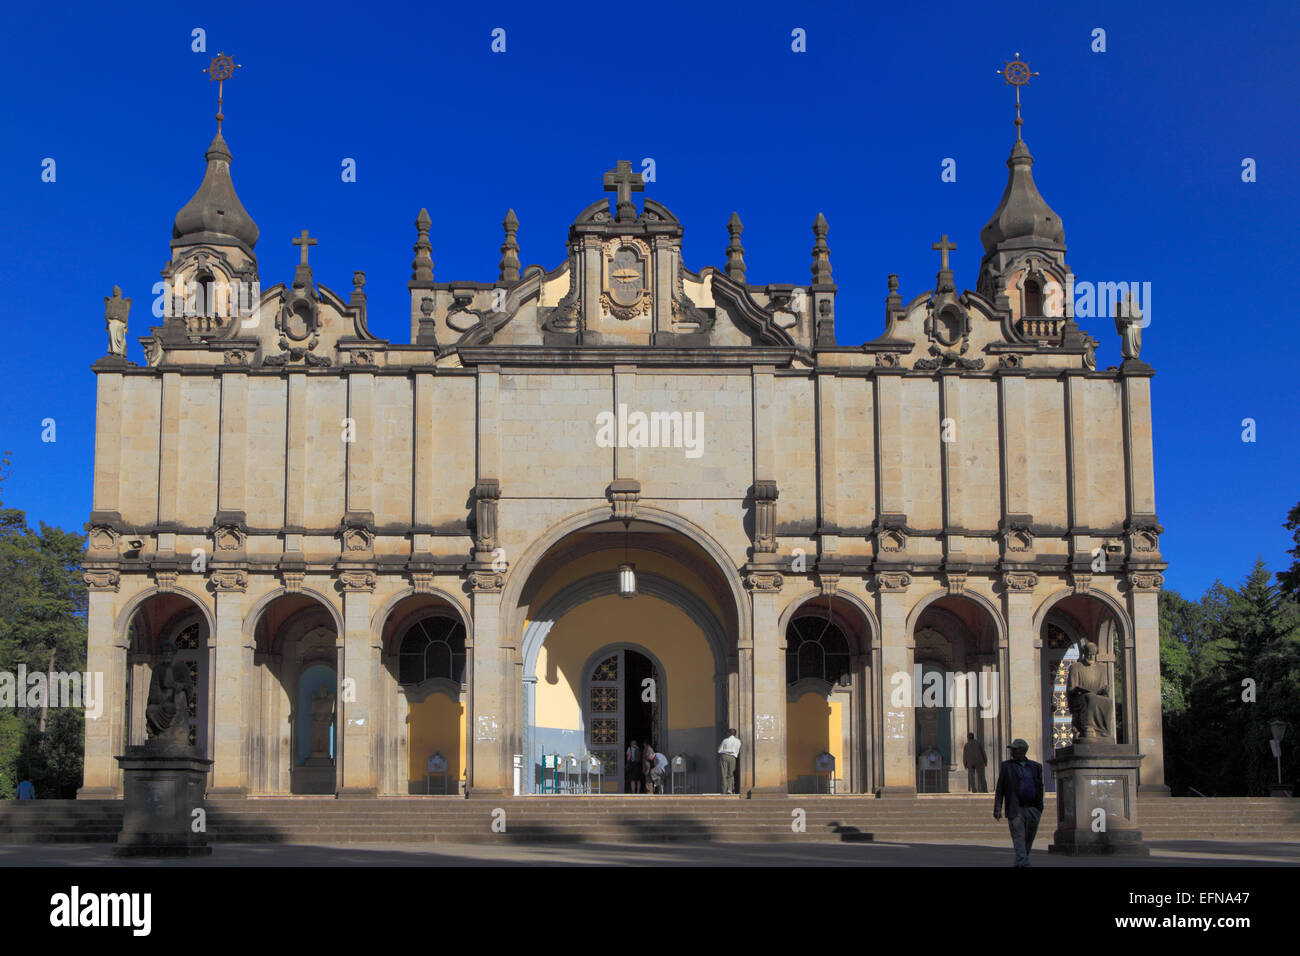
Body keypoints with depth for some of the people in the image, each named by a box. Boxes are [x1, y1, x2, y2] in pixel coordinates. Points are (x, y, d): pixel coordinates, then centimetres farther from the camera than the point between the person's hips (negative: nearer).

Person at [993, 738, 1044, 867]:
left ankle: (1018, 864, 21)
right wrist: (997, 808, -6)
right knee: (1019, 841, -10)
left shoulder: (1036, 767, 11)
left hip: (1033, 809, 2)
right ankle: (1023, 865, -16)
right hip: (1015, 810, -2)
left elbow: (1040, 789, 14)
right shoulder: (1006, 766, 6)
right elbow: (1000, 789, 3)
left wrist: (1039, 809, 10)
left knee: (1028, 842, 6)